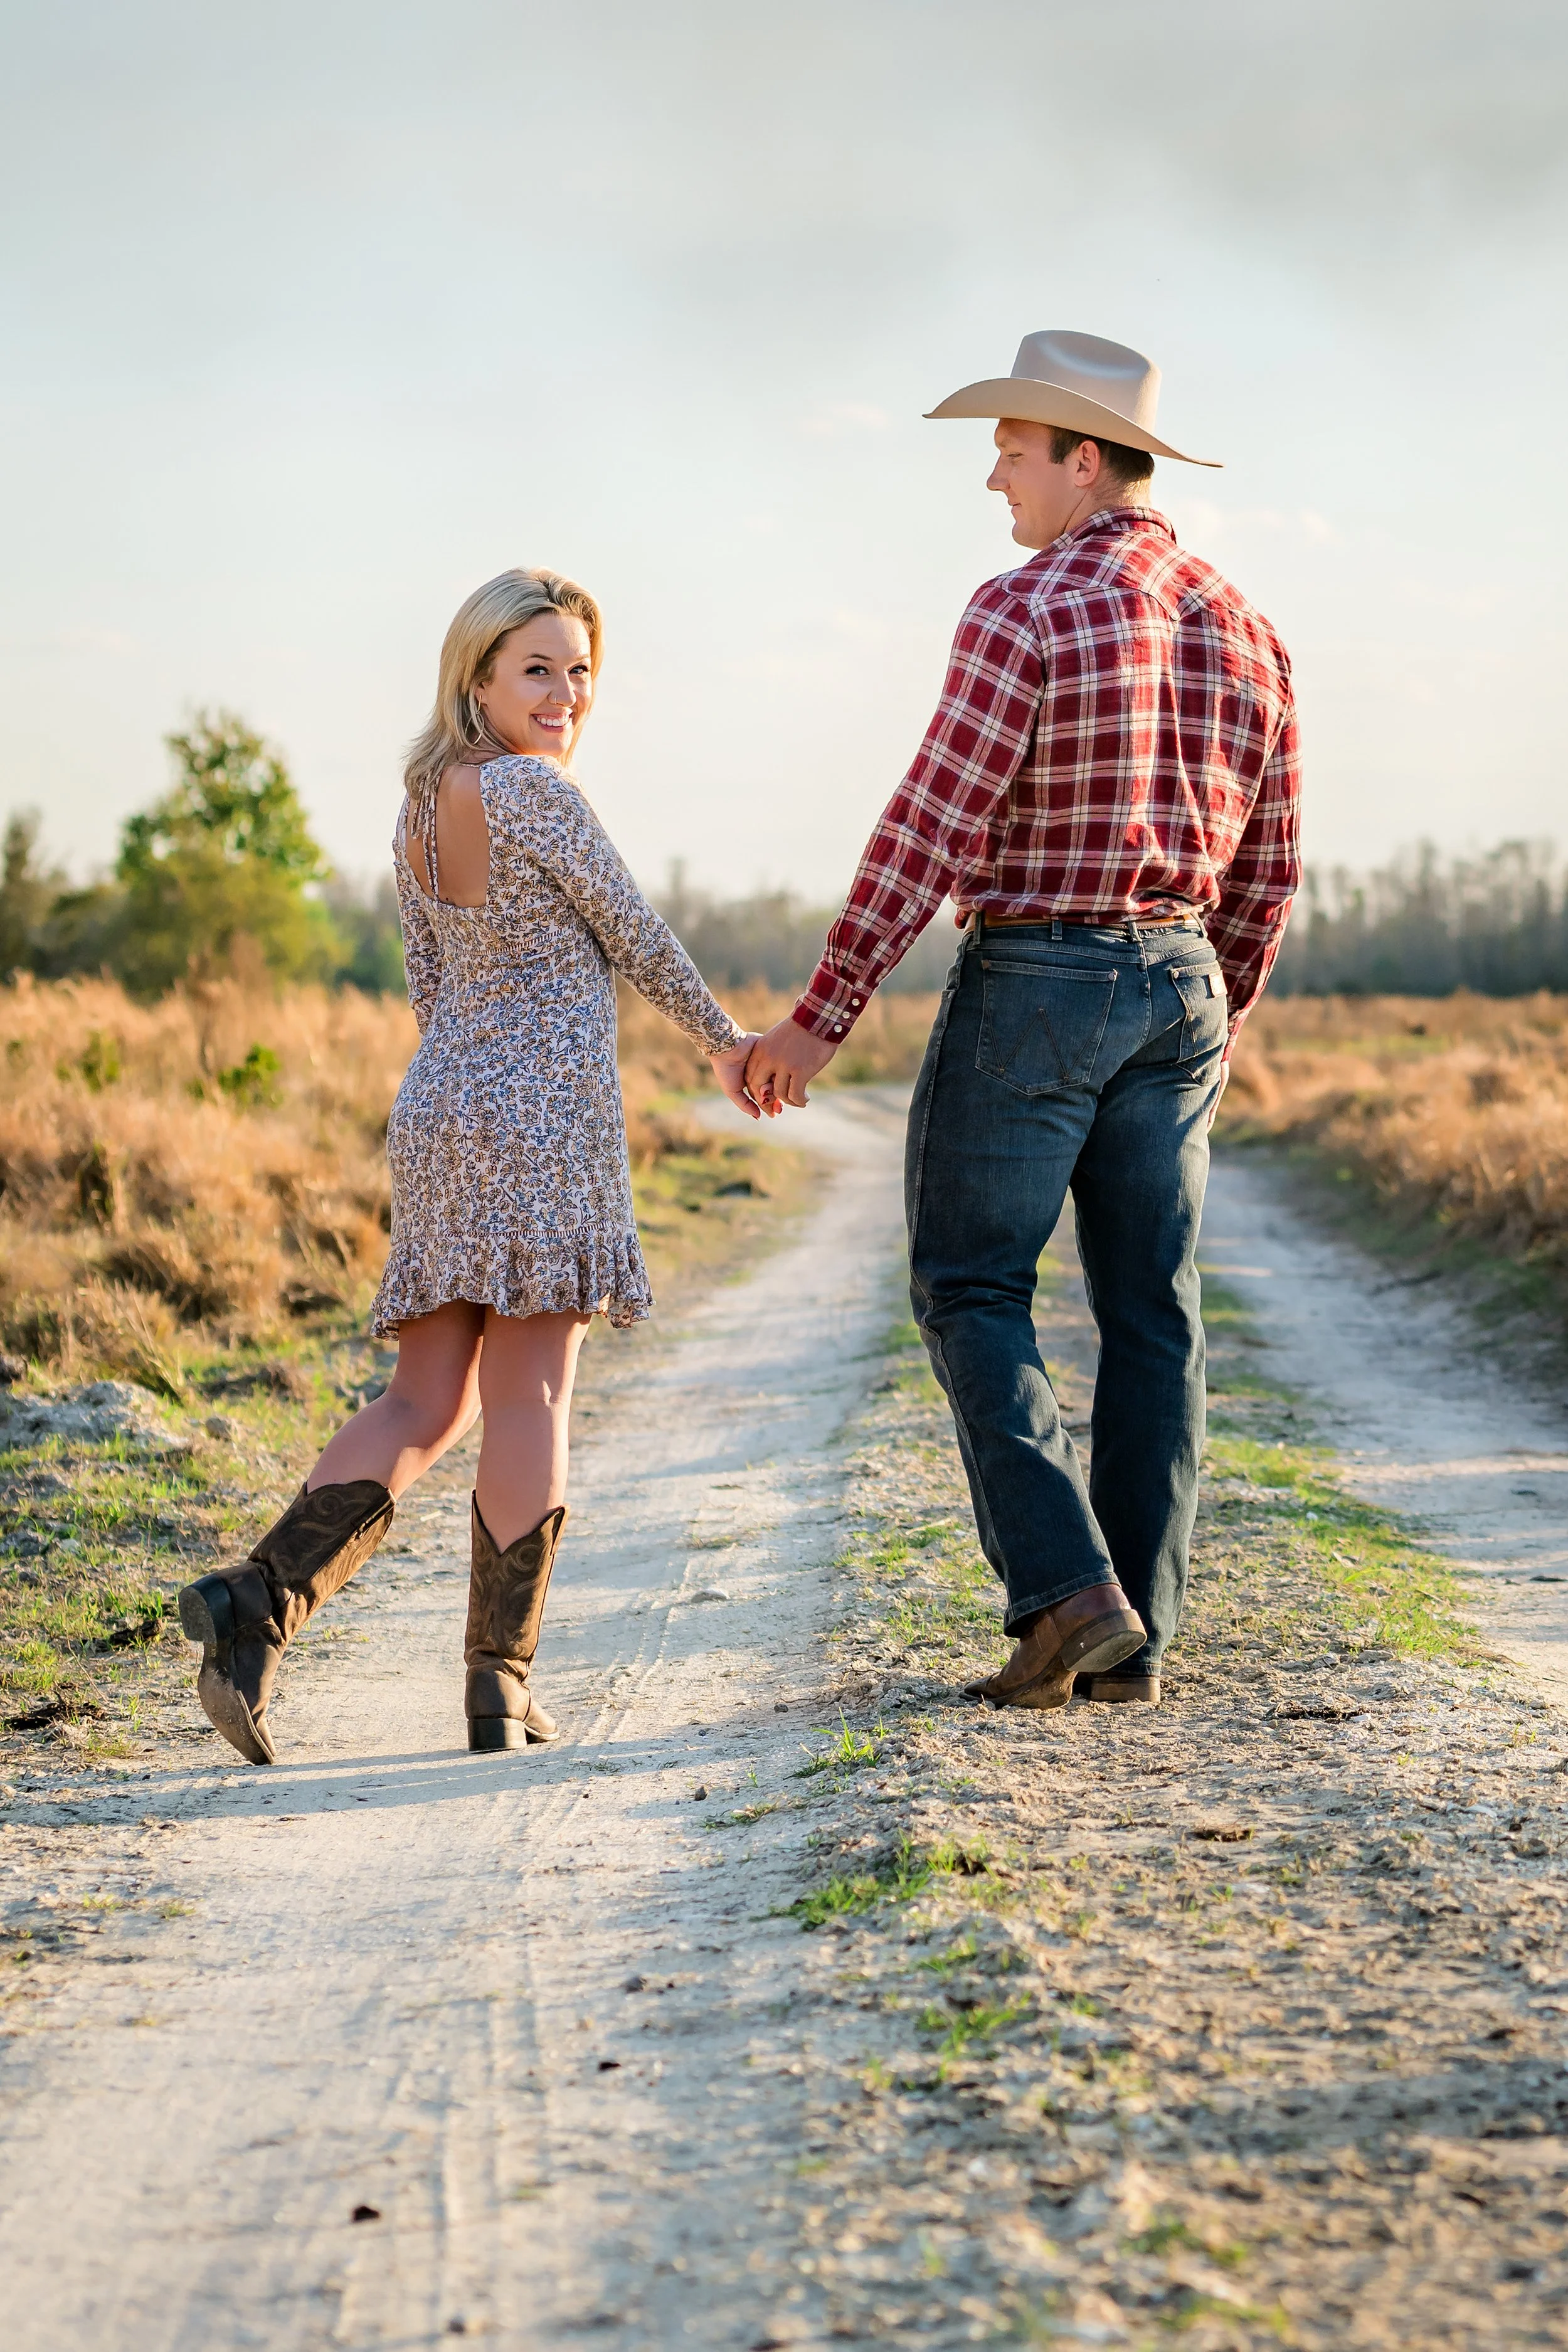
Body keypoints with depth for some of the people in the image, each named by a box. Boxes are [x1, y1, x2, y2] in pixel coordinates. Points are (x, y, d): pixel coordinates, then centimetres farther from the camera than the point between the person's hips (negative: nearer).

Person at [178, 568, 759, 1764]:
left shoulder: (420, 809, 14)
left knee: (427, 1404, 9)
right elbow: (634, 937, -3)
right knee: (530, 1399, -1)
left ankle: (260, 1600, -7)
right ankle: (503, 1682, 2)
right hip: (543, 1111, -8)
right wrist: (726, 1041, 12)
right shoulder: (535, 792, -11)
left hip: (438, 1110, 8)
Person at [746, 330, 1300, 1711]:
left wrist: (825, 1014, -14)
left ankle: (1066, 1590, -8)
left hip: (1030, 986, -6)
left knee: (973, 1294, 4)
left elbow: (930, 829, -17)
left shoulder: (1022, 614, -13)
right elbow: (1267, 867, 13)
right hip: (1177, 985, 6)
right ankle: (1133, 1638, 10)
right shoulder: (1240, 630, 8)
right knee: (1150, 1314, 7)